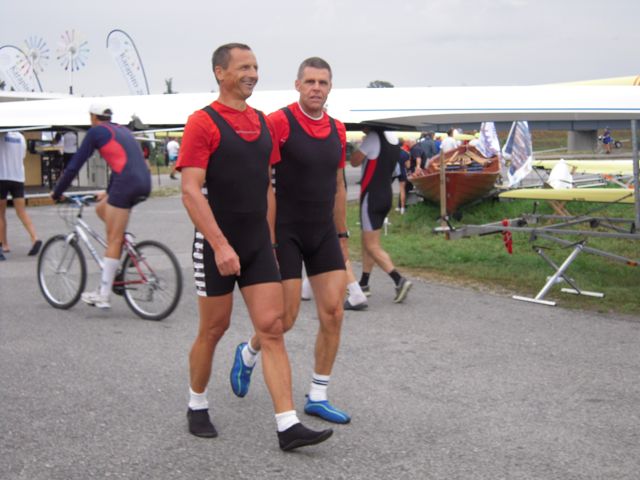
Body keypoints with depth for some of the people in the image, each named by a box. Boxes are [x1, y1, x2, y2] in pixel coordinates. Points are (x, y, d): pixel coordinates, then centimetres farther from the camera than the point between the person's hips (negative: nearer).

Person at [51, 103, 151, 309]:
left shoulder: (96, 132, 5)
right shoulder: (122, 130, 26)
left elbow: (75, 165, 4)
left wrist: (57, 192, 14)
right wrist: (109, 192, 44)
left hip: (127, 183, -7)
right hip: (144, 183, 7)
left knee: (113, 240, -3)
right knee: (101, 208, 27)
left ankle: (103, 296, -1)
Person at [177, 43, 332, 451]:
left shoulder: (262, 123, 11)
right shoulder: (203, 122, -9)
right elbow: (191, 191, -16)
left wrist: (270, 240, 15)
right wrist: (220, 244, -23)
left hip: (258, 245, 5)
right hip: (218, 245, -5)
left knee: (273, 329, -2)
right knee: (214, 329, 8)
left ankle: (288, 426, -3)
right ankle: (198, 407, 31)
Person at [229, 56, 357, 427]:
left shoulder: (337, 131, 8)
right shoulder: (279, 123, -11)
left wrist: (342, 235, 17)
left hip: (323, 233, 6)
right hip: (285, 233, -6)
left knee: (333, 313, 0)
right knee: (286, 317, -3)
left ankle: (318, 397, 12)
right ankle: (248, 353, 30)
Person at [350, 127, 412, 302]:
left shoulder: (373, 137, -15)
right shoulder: (393, 139, 9)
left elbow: (355, 161, -11)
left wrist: (358, 148, 7)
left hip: (372, 195, -9)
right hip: (387, 195, 9)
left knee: (372, 246, -8)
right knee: (368, 241, 18)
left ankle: (399, 280, -20)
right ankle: (364, 284, 23)